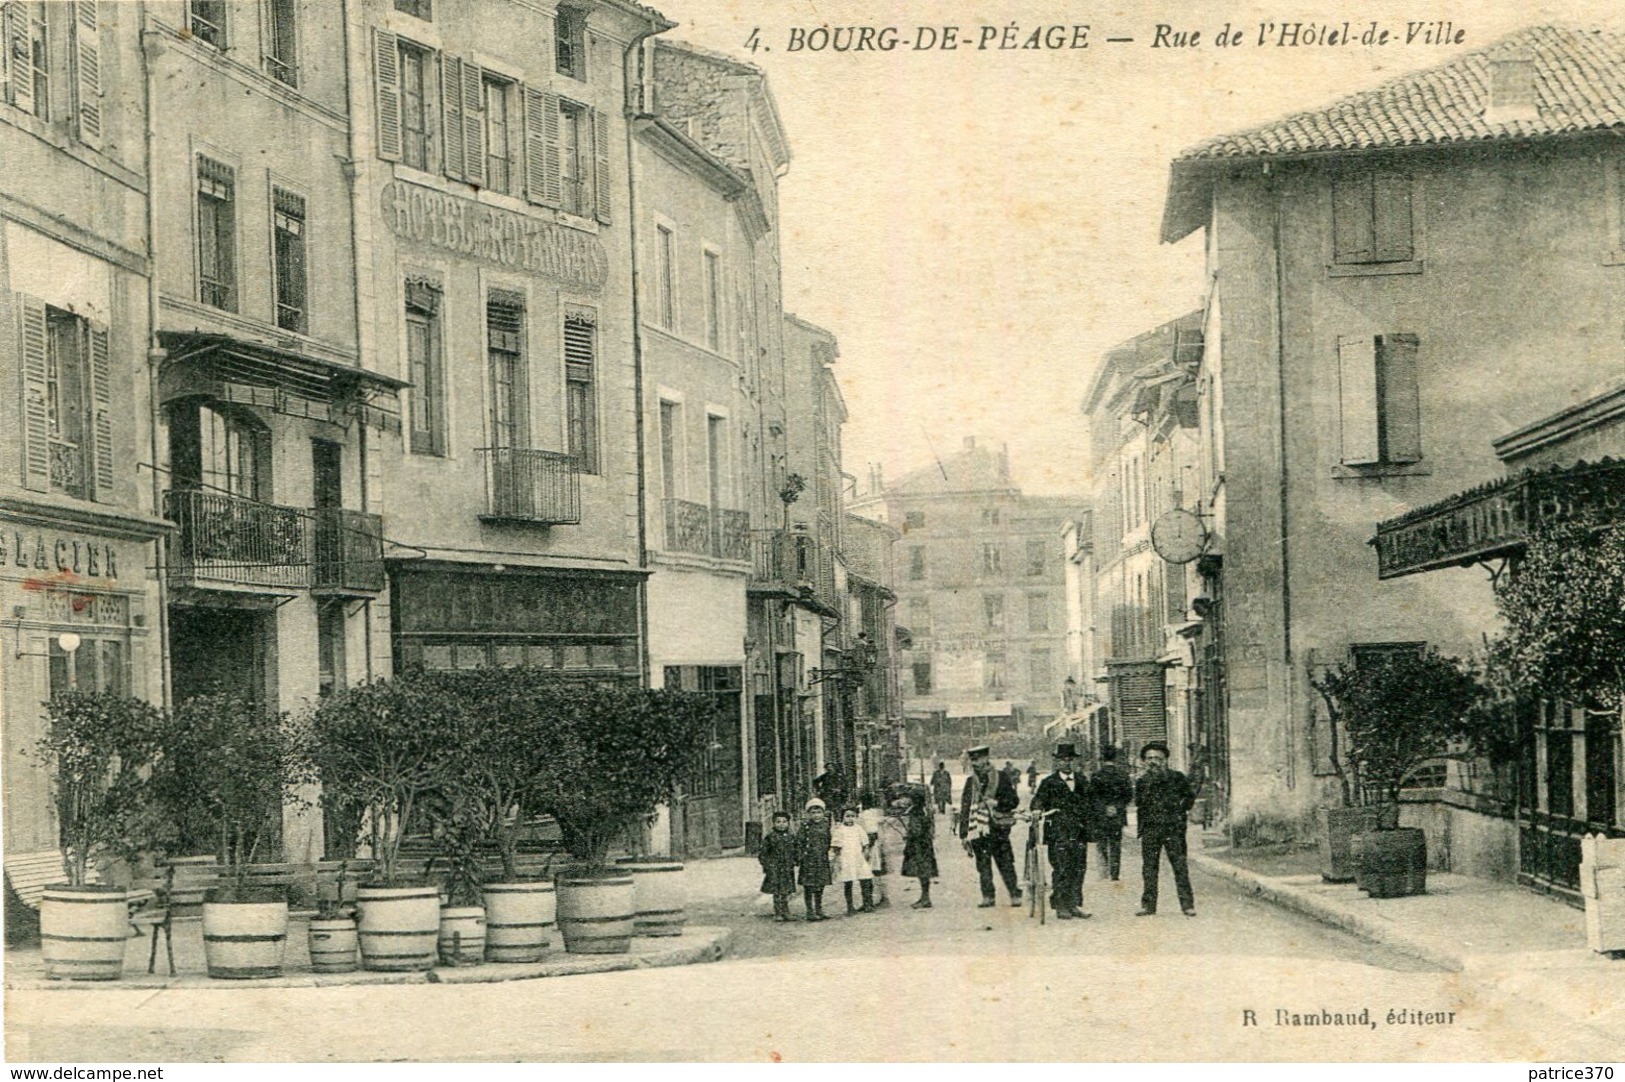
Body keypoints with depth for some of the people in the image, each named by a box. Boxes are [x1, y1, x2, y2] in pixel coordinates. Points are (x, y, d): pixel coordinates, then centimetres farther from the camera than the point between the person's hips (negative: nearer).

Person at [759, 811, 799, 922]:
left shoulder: (791, 837, 6)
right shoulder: (770, 837, -4)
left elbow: (795, 852, 14)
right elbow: (763, 853, 0)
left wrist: (793, 863, 6)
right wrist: (766, 865, -5)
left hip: (788, 869, 3)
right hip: (774, 868, -3)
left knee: (786, 892, 8)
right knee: (777, 892, -3)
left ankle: (785, 913, 21)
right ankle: (777, 915, 3)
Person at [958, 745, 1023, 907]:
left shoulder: (1002, 778, 4)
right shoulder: (970, 782, 10)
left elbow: (1014, 800, 4)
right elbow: (964, 809, 11)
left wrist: (996, 803, -14)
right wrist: (964, 834, 6)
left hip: (998, 827, -2)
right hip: (978, 829, 2)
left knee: (1005, 863, -4)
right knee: (983, 864, 1)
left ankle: (1015, 895, 2)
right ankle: (988, 897, 8)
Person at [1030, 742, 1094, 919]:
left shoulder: (1083, 781, 14)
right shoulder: (1049, 783, 3)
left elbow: (1090, 805, 16)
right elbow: (1038, 802, 1)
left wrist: (1090, 828, 9)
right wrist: (1037, 812, -21)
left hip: (1079, 833, 4)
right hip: (1058, 834, -4)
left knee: (1079, 870, 2)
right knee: (1061, 870, -6)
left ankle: (1075, 905, 8)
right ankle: (1061, 906, -2)